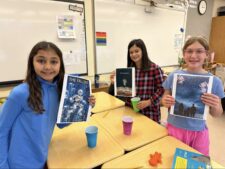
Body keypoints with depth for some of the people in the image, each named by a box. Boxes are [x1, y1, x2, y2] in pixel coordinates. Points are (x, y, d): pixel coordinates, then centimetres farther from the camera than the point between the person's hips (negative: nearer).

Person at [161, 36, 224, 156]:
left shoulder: (214, 81, -10)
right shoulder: (173, 76, -9)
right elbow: (165, 99, 2)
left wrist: (215, 106, -21)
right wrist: (165, 102, -19)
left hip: (198, 132, 0)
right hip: (174, 128, 1)